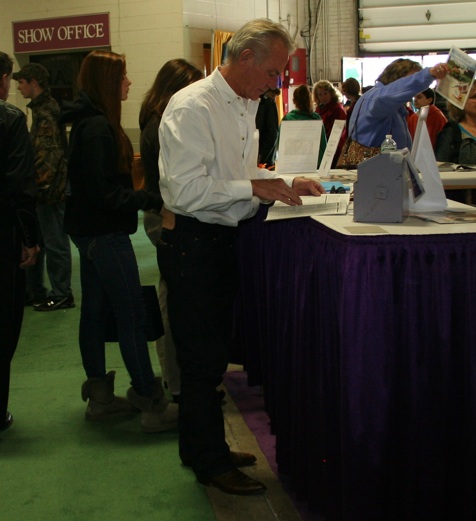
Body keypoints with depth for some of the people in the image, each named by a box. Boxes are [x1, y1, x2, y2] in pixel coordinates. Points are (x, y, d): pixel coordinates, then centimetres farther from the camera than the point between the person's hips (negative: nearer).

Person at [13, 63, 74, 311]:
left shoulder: (46, 112, -16)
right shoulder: (43, 108, 15)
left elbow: (49, 154, -23)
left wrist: (40, 184, -24)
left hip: (49, 190, -10)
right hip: (46, 189, 10)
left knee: (54, 243, -1)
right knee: (36, 241, 15)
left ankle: (61, 295, 9)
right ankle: (35, 291, 25)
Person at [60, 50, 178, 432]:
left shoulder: (90, 122, 12)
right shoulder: (98, 128, -19)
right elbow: (105, 192, -23)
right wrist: (154, 199, -24)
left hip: (90, 229, 10)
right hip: (105, 232, -10)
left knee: (95, 311, 14)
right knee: (132, 316, -7)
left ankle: (99, 396, 24)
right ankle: (153, 405, -1)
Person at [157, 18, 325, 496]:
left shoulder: (246, 106, 11)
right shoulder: (192, 107, -19)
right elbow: (187, 190, -25)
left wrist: (284, 184, 7)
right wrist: (254, 188, -23)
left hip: (223, 239, 9)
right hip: (192, 241, -9)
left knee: (212, 352, 17)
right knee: (202, 357, 1)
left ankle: (203, 447, 32)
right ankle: (209, 462, 16)